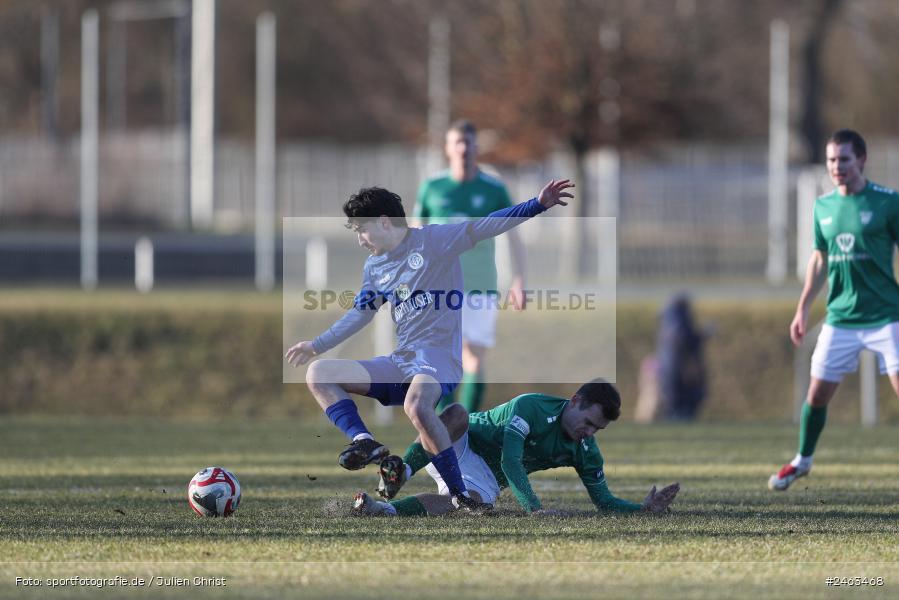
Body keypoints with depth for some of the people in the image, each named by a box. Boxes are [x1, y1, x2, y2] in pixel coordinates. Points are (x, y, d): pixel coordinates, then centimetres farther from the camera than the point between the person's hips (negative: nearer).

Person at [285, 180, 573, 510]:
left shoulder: (432, 241, -3)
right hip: (400, 361, 8)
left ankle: (460, 495, -30)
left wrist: (538, 205, -21)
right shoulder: (374, 267, 18)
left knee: (416, 404, -40)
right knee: (318, 374, -3)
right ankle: (364, 442, -22)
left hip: (438, 358, -8)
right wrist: (316, 345, 33)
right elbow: (360, 314, 31)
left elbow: (483, 226, -11)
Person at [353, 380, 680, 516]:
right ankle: (402, 471, -39)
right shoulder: (531, 407, -21)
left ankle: (385, 508, -41)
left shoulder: (585, 451, -1)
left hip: (485, 480, 4)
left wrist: (644, 509, -14)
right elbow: (509, 461, -30)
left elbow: (604, 500, 4)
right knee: (457, 414, -38)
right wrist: (534, 508, -42)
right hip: (463, 446, -4)